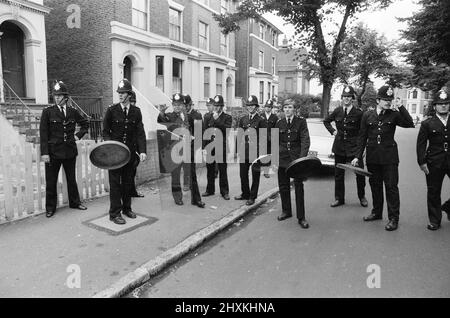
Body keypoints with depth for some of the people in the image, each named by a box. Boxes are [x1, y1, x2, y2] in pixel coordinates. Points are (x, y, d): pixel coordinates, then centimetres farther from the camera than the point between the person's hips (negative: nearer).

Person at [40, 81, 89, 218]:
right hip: (53, 152, -2)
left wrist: (79, 135, 5)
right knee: (51, 181, 5)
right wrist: (44, 153, -13)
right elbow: (43, 133, -7)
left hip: (70, 151, 3)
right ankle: (50, 207, 20)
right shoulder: (48, 112, -4)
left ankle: (75, 202, 30)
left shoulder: (73, 112, 4)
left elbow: (85, 124, 21)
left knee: (71, 179, 15)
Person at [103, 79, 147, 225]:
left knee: (128, 181, 12)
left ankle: (127, 208, 28)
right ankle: (115, 213, 10)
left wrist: (142, 151, -10)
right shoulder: (112, 110, -2)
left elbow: (140, 133, 1)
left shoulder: (136, 111, 4)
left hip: (130, 152, 3)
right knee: (115, 183, 1)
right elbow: (105, 131, 2)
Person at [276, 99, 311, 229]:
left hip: (297, 159, -3)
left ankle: (301, 217, 6)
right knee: (283, 186, 10)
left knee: (299, 187, -1)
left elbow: (305, 140, -8)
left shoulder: (301, 122, 0)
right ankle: (286, 211, 28)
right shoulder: (279, 124, 9)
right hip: (282, 159, 3)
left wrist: (302, 157, -21)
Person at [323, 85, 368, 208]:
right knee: (338, 174, 8)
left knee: (360, 173, -2)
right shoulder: (337, 111, 5)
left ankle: (362, 197, 20)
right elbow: (326, 121, 21)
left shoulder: (358, 113, -4)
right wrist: (332, 131, 8)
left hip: (354, 147, -3)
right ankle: (339, 198, 21)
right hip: (339, 147, 3)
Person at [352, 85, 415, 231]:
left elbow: (409, 124, -15)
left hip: (389, 157, -2)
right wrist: (358, 156, 2)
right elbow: (362, 137, 6)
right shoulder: (367, 115, 5)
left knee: (391, 186, -1)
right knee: (375, 185, 13)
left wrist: (400, 108, -16)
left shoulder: (394, 115, 1)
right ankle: (377, 212, 29)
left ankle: (394, 218, 9)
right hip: (372, 157, 2)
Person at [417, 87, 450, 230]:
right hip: (434, 163, -1)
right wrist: (422, 162, -7)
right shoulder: (427, 124, 2)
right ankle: (435, 220, 18)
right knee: (433, 192, 6)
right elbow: (421, 144, -1)